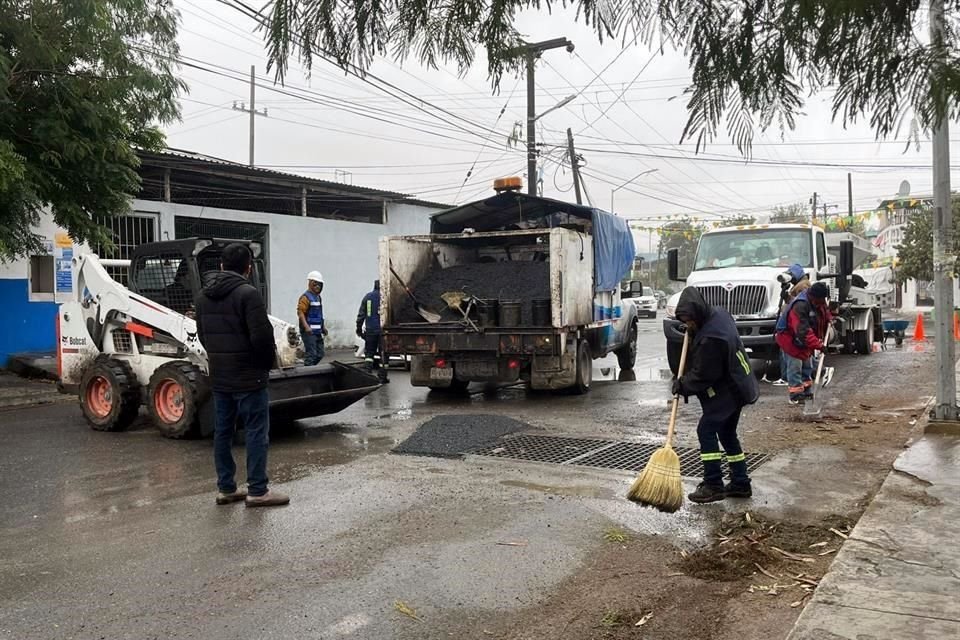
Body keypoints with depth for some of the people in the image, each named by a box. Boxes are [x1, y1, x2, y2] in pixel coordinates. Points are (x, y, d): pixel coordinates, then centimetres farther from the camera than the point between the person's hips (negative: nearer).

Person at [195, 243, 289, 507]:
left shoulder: (204, 295, 9)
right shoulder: (247, 293, -16)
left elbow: (202, 335, 15)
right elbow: (262, 336, -20)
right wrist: (267, 362, -3)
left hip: (218, 377, 8)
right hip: (248, 377, -8)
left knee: (223, 431, 13)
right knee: (256, 432, -1)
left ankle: (226, 488, 19)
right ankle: (257, 491, 2)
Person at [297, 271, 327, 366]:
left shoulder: (318, 297, 18)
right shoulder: (305, 297, -11)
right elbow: (300, 312, -19)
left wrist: (323, 326, 24)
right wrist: (306, 326, -28)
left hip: (318, 331, 9)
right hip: (309, 331, -9)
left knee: (320, 354, 12)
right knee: (311, 354, -10)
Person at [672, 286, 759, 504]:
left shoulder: (710, 338, -30)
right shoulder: (718, 313, 1)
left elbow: (703, 376, -21)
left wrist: (682, 385, -6)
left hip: (727, 390, -10)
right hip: (737, 387, 10)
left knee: (706, 430, -9)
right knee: (727, 433, 16)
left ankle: (713, 486, -7)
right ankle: (740, 483, 22)